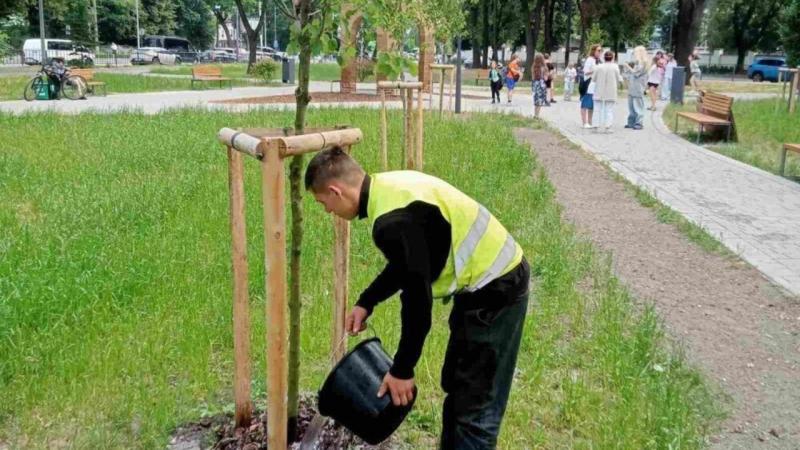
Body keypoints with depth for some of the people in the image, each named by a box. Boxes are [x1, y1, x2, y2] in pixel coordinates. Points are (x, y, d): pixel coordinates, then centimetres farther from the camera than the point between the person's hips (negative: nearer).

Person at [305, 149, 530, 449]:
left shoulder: (392, 221, -26)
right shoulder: (389, 187, 5)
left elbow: (417, 299, -21)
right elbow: (406, 266, 20)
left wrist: (402, 370, -11)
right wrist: (366, 302, 17)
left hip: (495, 290, -10)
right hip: (496, 276, 10)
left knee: (475, 405, -2)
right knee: (456, 386, 20)